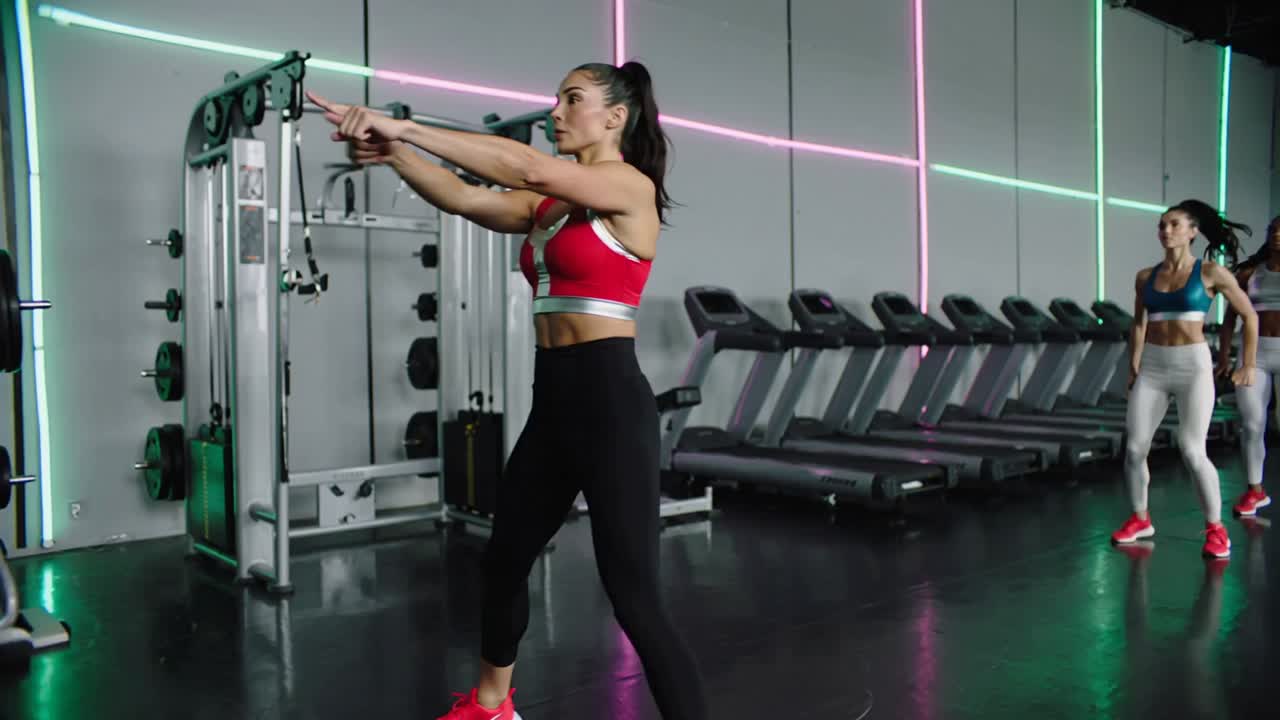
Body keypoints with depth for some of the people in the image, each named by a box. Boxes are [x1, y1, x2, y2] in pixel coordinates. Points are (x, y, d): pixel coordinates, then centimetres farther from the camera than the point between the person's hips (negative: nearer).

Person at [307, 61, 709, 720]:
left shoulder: (631, 187, -8)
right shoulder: (549, 203, 15)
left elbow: (528, 166, -22)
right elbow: (462, 198, 5)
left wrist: (405, 125, -19)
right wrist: (392, 151, -11)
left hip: (609, 400, -9)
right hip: (553, 401, 9)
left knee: (632, 593, -7)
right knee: (505, 559, 21)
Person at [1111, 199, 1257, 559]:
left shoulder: (1211, 272, -2)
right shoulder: (1145, 277, 7)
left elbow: (1249, 316, 7)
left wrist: (1248, 365, 8)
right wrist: (1133, 368, 14)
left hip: (1193, 365, -4)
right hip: (1152, 368, 4)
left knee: (1192, 451, -14)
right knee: (1134, 449, -1)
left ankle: (1215, 526, 4)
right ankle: (1140, 518, 19)